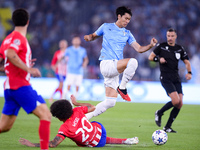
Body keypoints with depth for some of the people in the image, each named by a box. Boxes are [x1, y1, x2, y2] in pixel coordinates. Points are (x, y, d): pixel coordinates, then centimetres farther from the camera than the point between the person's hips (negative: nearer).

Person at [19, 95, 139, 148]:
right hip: (99, 128, 4)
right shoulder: (77, 111, -14)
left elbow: (53, 144, -32)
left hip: (97, 143, -4)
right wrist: (76, 103, 14)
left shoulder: (65, 128, -28)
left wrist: (33, 145, -28)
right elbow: (92, 107, 3)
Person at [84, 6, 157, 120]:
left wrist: (151, 45, -9)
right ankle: (122, 88, -15)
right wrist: (89, 37, -3)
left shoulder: (127, 34, 15)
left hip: (115, 68, 6)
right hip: (106, 64, -6)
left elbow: (139, 49, 9)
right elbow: (94, 36, 20)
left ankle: (86, 117, 10)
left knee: (110, 102, 0)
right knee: (132, 62, -30)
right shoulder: (106, 27, 7)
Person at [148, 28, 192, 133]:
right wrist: (159, 59, -15)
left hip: (176, 79, 5)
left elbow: (186, 62, 17)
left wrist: (189, 72, -1)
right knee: (176, 101, -21)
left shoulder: (180, 49, 10)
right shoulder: (161, 46, 0)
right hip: (166, 78, -5)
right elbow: (150, 57, 5)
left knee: (179, 104, -4)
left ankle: (167, 127, 7)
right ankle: (159, 113, 5)